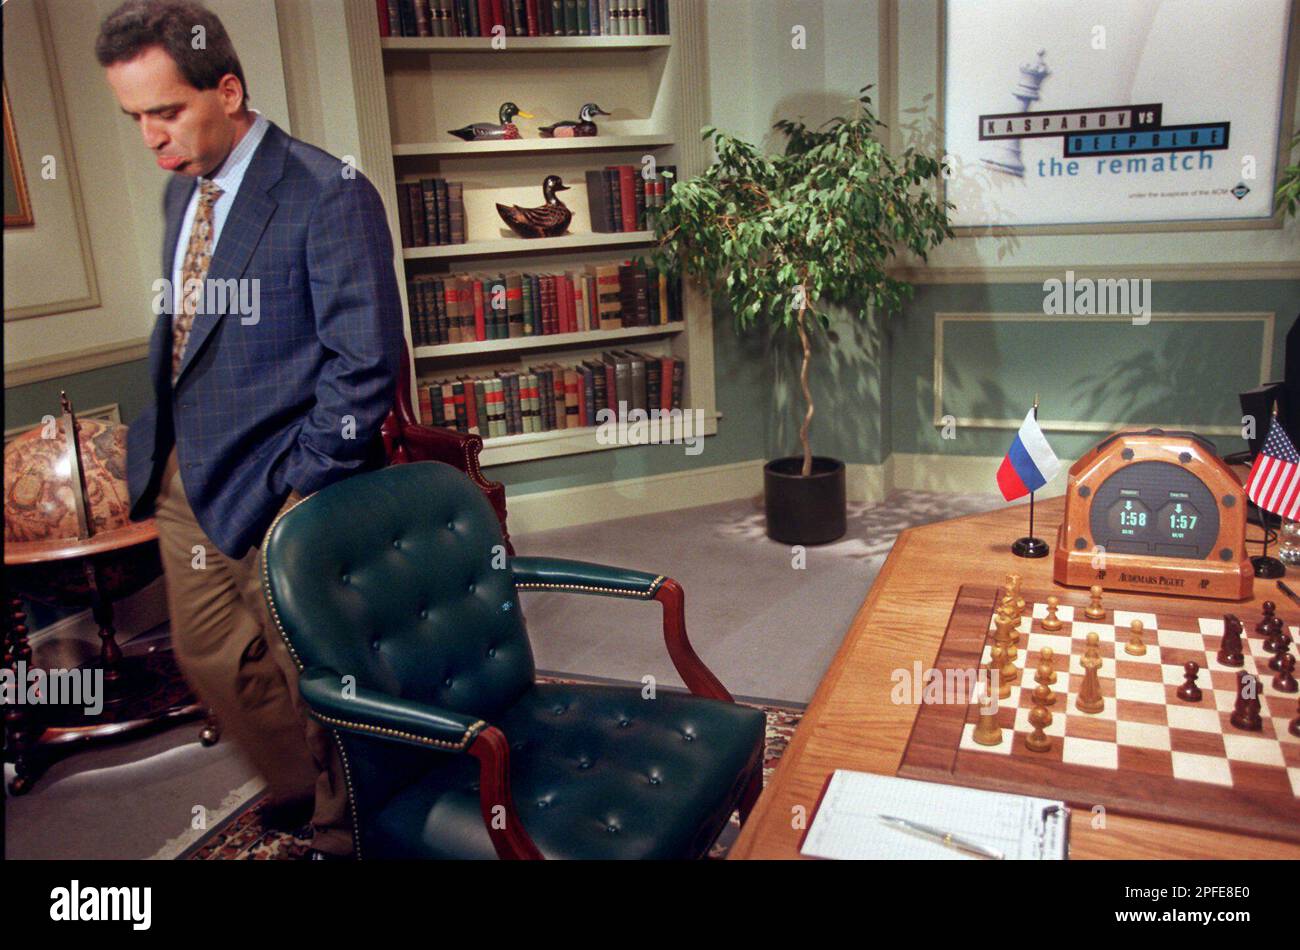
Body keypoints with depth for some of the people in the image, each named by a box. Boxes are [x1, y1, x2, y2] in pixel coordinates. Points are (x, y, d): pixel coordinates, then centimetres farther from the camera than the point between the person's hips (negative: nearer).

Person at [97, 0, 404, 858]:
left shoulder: (329, 197, -16)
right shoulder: (181, 190, 10)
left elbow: (365, 362, -19)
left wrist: (305, 492, -18)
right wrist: (158, 448, 8)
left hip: (275, 489, -8)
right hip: (184, 479, 8)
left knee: (309, 671, 7)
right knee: (209, 658, 20)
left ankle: (340, 826, 34)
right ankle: (298, 787, 45)